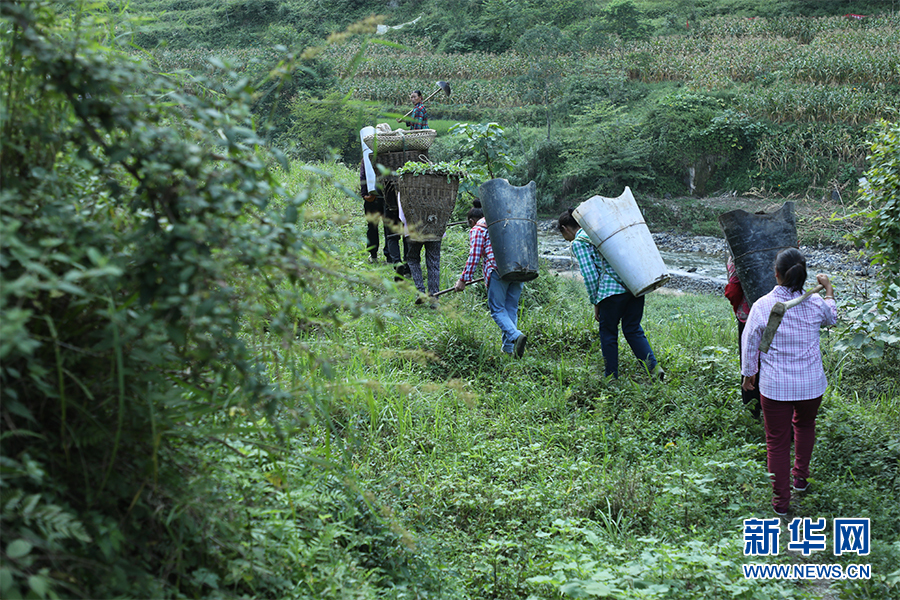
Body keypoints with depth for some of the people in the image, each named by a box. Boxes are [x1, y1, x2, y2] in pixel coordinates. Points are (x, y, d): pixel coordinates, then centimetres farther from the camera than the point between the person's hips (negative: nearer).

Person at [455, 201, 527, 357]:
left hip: (498, 270, -7)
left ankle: (515, 335, -23)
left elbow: (474, 257, -3)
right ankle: (508, 347, 10)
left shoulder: (477, 230, 5)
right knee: (511, 308, 11)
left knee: (497, 309, 0)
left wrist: (463, 280, 1)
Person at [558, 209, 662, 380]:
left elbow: (590, 275, -6)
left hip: (612, 288, -7)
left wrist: (595, 303, 3)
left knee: (608, 333, 8)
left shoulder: (578, 243, 2)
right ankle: (654, 367, 1)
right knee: (633, 330, 14)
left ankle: (611, 378, 14)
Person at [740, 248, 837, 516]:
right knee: (804, 424, 31)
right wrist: (828, 289, 33)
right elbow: (832, 317, 15)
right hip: (811, 383, 2)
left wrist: (748, 374, 14)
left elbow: (749, 343, -4)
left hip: (774, 386, -2)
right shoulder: (816, 304, -10)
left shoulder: (762, 306, -15)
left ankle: (781, 501, 17)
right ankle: (800, 476, 44)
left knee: (777, 441, 10)